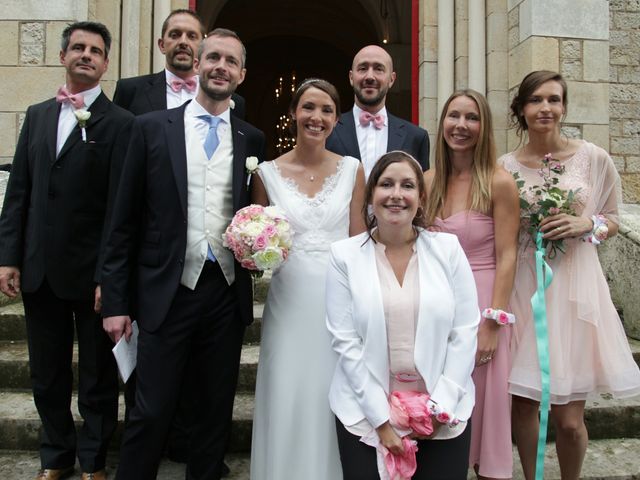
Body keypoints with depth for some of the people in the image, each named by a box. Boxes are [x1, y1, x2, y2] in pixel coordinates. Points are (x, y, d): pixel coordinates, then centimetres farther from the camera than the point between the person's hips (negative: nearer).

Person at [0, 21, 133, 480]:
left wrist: (108, 275, -15)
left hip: (90, 270, -5)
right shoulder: (37, 115, 11)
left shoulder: (120, 123, -6)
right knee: (47, 374, 16)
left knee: (98, 375, 11)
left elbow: (119, 205, -11)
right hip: (39, 269, 5)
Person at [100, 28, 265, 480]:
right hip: (167, 292, -2)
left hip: (228, 293, 2)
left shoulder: (252, 139, 6)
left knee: (217, 409, 15)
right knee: (151, 412, 5)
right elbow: (124, 221, 0)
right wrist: (116, 302, -3)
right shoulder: (152, 127, 1)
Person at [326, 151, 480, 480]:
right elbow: (345, 341, -8)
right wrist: (381, 420, -10)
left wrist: (440, 406, -8)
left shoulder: (448, 248, -1)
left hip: (443, 410, 1)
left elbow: (465, 332, -2)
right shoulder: (344, 255, -5)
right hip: (366, 412, -1)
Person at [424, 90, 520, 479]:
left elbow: (506, 257, -11)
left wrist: (492, 323, -14)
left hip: (481, 304, -4)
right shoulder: (430, 180, 4)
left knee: (481, 401, 8)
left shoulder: (499, 182, -10)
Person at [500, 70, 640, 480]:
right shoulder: (506, 166, 2)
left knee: (569, 418, 1)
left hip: (575, 288, -1)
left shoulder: (594, 159, -1)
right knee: (524, 404, 10)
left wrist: (587, 224, -11)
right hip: (523, 289, 1)